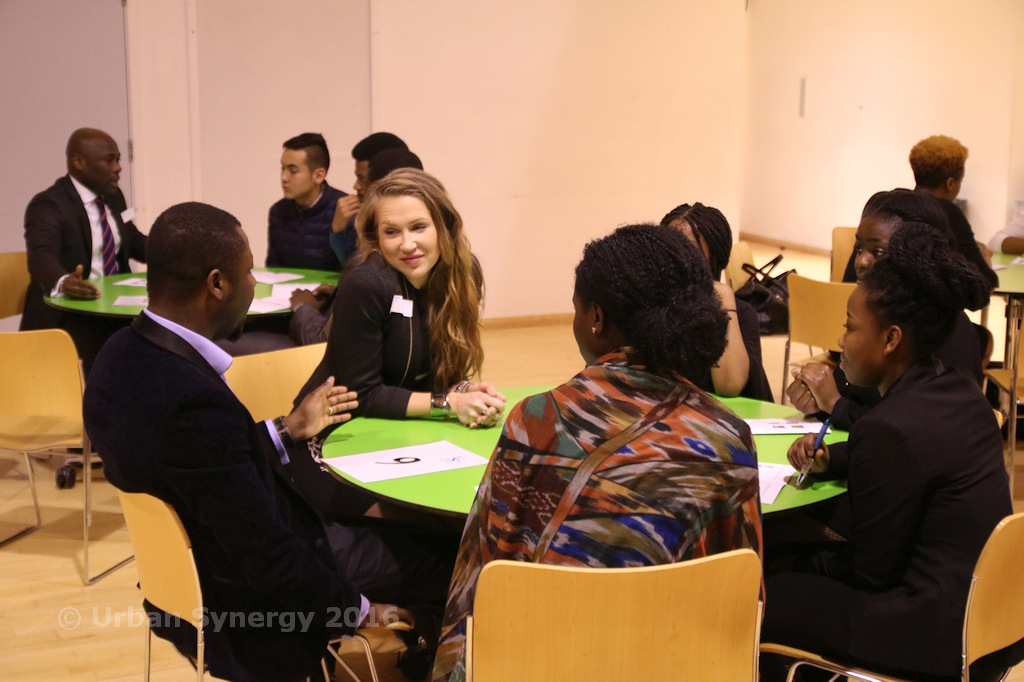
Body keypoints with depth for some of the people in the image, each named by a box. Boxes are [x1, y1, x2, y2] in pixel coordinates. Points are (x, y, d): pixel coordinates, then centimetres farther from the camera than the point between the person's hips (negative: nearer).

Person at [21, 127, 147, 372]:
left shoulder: (113, 198, 13)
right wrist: (61, 283, -50)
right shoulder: (47, 205, -10)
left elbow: (134, 241, 25)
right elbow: (42, 256, -27)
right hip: (66, 316, -7)